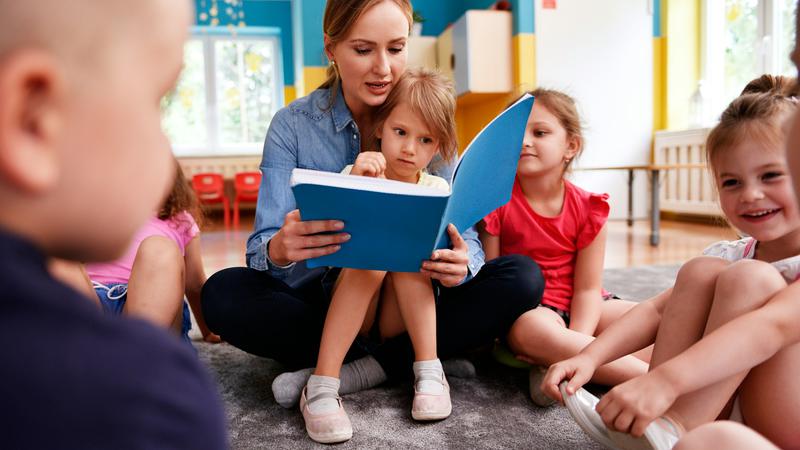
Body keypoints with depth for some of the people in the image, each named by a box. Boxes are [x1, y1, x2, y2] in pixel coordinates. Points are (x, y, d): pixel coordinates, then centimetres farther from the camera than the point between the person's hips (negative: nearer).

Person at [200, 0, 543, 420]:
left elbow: (460, 227, -10)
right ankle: (396, 361, -17)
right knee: (223, 293, -26)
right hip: (320, 300, 0)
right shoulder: (292, 125, -8)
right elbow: (264, 246, -15)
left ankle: (361, 370, -20)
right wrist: (280, 249, -40)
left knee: (522, 278, -20)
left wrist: (462, 261, -34)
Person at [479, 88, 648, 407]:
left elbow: (587, 288, -5)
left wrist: (578, 351, -22)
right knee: (532, 330, -38)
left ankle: (556, 369, -29)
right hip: (524, 310, -3)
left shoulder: (587, 209, -4)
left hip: (576, 309, 4)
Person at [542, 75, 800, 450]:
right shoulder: (730, 257, 5)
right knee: (701, 271, -13)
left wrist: (665, 380, -47)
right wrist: (589, 357, -24)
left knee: (750, 279, -25)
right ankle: (651, 418, -19)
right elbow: (657, 308, -7)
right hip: (726, 407, 6)